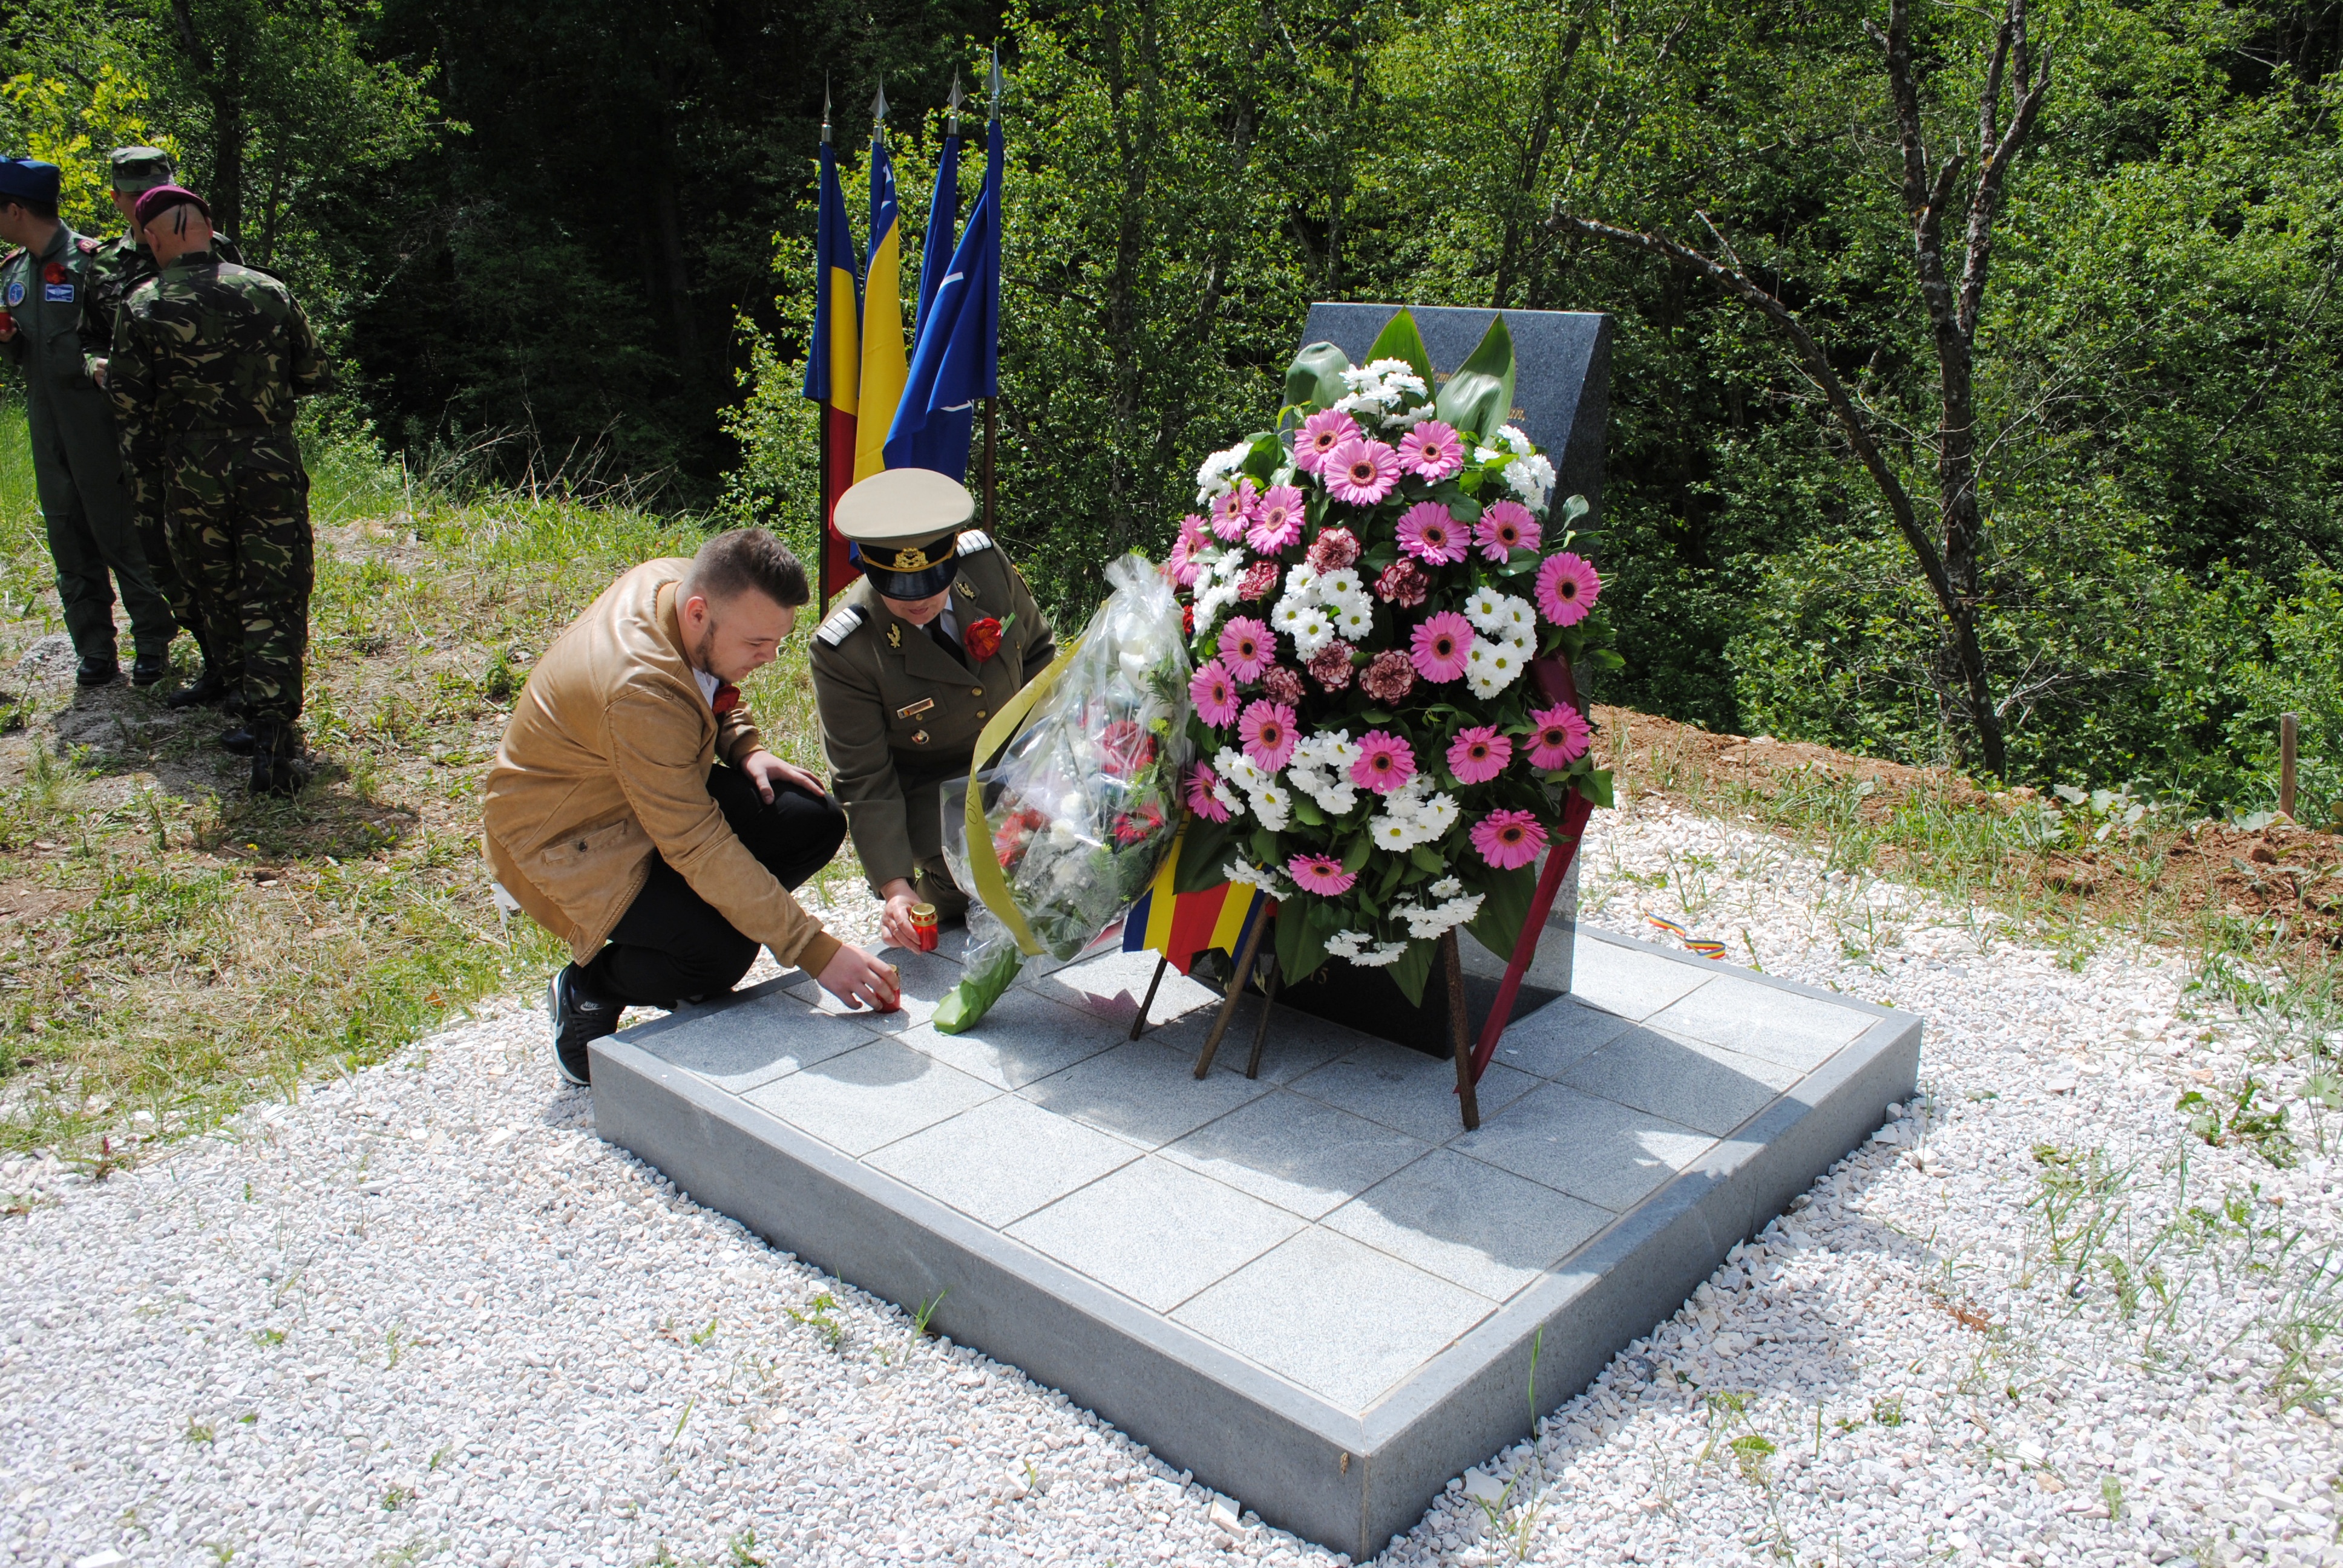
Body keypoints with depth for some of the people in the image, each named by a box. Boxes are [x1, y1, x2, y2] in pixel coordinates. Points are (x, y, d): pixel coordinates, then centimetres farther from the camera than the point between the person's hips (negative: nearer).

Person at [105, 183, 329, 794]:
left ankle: (258, 714, 22)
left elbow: (128, 395, -2)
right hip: (270, 463, 0)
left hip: (194, 472, 0)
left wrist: (176, 419, 18)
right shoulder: (267, 291, 3)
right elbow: (313, 375, 10)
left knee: (219, 599, 17)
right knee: (274, 603, -1)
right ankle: (274, 739, -11)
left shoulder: (142, 306, -1)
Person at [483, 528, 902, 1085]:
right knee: (720, 954, -28)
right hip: (568, 833, -8)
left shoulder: (686, 581, -13)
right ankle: (588, 989, 2)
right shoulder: (639, 689, -37)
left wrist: (746, 748, -8)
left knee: (816, 823, -9)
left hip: (664, 788, 8)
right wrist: (816, 951, -34)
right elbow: (700, 847, -35)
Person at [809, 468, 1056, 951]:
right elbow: (865, 780, -19)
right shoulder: (843, 651, -26)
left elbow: (1037, 650, 3)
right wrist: (895, 887, -26)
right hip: (928, 784, -4)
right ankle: (932, 882, 8)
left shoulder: (986, 561, -16)